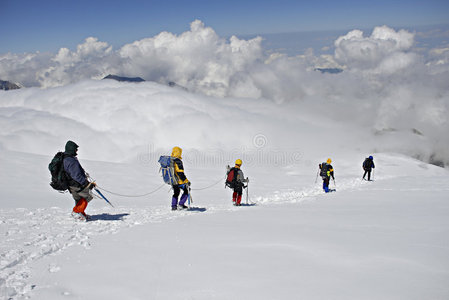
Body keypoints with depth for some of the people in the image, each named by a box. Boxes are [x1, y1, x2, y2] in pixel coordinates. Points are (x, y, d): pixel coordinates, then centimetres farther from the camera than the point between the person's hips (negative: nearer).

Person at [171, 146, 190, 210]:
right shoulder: (178, 161, -22)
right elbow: (180, 173, -25)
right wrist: (186, 181, -19)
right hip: (179, 181, -8)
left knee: (176, 193, 25)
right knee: (186, 190, 12)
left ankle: (173, 206, 20)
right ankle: (181, 204, 6)